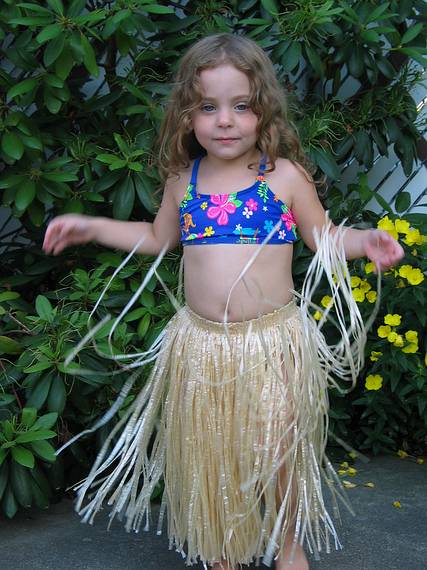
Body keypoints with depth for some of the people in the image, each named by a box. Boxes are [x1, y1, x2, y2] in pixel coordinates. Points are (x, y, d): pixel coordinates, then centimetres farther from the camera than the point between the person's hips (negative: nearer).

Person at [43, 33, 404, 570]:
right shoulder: (183, 180, 4)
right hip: (201, 344, 3)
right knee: (207, 454, 12)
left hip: (274, 343, -3)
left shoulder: (286, 175, -5)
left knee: (278, 453, 1)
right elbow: (158, 238, 21)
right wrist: (92, 227, 17)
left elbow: (324, 238, 6)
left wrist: (364, 240, -14)